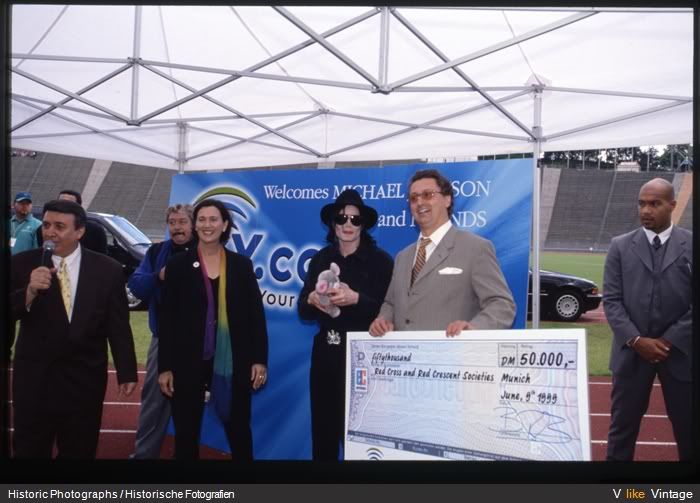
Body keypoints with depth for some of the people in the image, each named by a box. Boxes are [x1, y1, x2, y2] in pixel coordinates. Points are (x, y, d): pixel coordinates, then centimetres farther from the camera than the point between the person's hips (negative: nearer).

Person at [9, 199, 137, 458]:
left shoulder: (108, 269, -4)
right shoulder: (22, 264, -4)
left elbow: (118, 326, -1)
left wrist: (126, 372, 0)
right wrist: (29, 292, -25)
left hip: (85, 379, 0)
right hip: (34, 378, 0)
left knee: (80, 454, 16)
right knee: (29, 452, 13)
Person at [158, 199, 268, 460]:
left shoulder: (242, 264, 3)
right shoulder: (178, 264, 0)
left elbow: (256, 314, 3)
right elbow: (166, 318, -1)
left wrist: (260, 359, -2)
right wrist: (165, 367, -5)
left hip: (232, 362, 1)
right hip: (188, 362, 0)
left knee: (239, 431, 11)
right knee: (186, 434, 10)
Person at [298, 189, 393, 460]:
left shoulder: (380, 259, -5)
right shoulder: (321, 259, 7)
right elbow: (302, 310, 6)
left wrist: (356, 299, -25)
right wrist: (311, 299, -15)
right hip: (325, 352, 4)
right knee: (322, 427, 7)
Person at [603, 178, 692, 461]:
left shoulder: (691, 245, 1)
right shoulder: (621, 246, 4)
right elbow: (611, 300, -1)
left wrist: (669, 341, -11)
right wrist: (636, 340, -12)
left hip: (680, 352, 0)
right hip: (631, 352, 0)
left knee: (687, 427, 10)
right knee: (622, 425, 7)